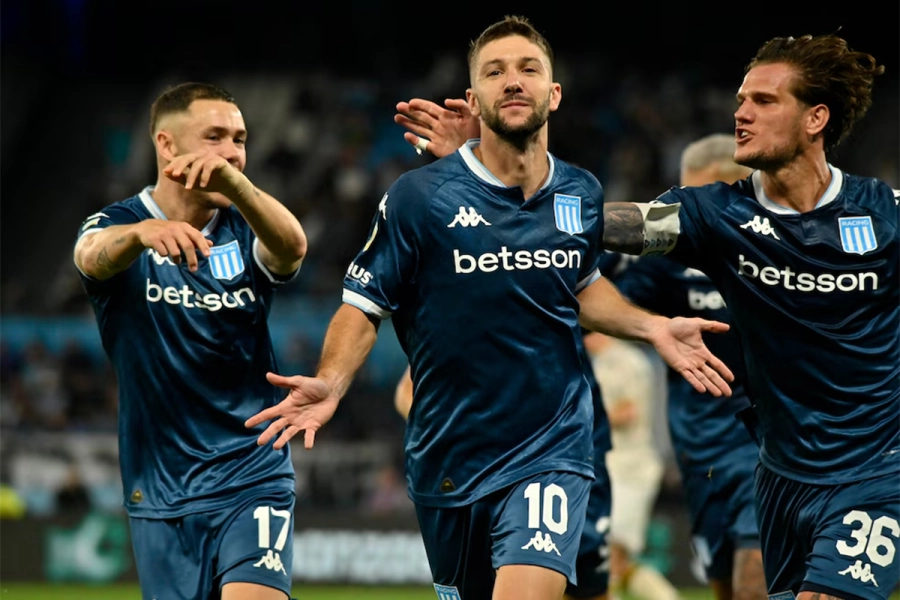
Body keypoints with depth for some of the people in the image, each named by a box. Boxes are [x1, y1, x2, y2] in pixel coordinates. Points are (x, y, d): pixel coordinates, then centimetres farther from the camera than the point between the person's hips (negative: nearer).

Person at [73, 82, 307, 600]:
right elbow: (94, 255, -26)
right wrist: (144, 231, -50)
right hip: (160, 493, 1)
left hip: (254, 477, 0)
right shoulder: (119, 225, -1)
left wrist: (233, 182, -43)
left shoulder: (245, 233, 2)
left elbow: (292, 246, -23)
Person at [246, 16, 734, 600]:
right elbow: (363, 308, -4)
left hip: (551, 450, 0)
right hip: (449, 459, 0)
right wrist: (330, 384, -22)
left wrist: (653, 327, 9)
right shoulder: (417, 197, -9)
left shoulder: (582, 195, 3)